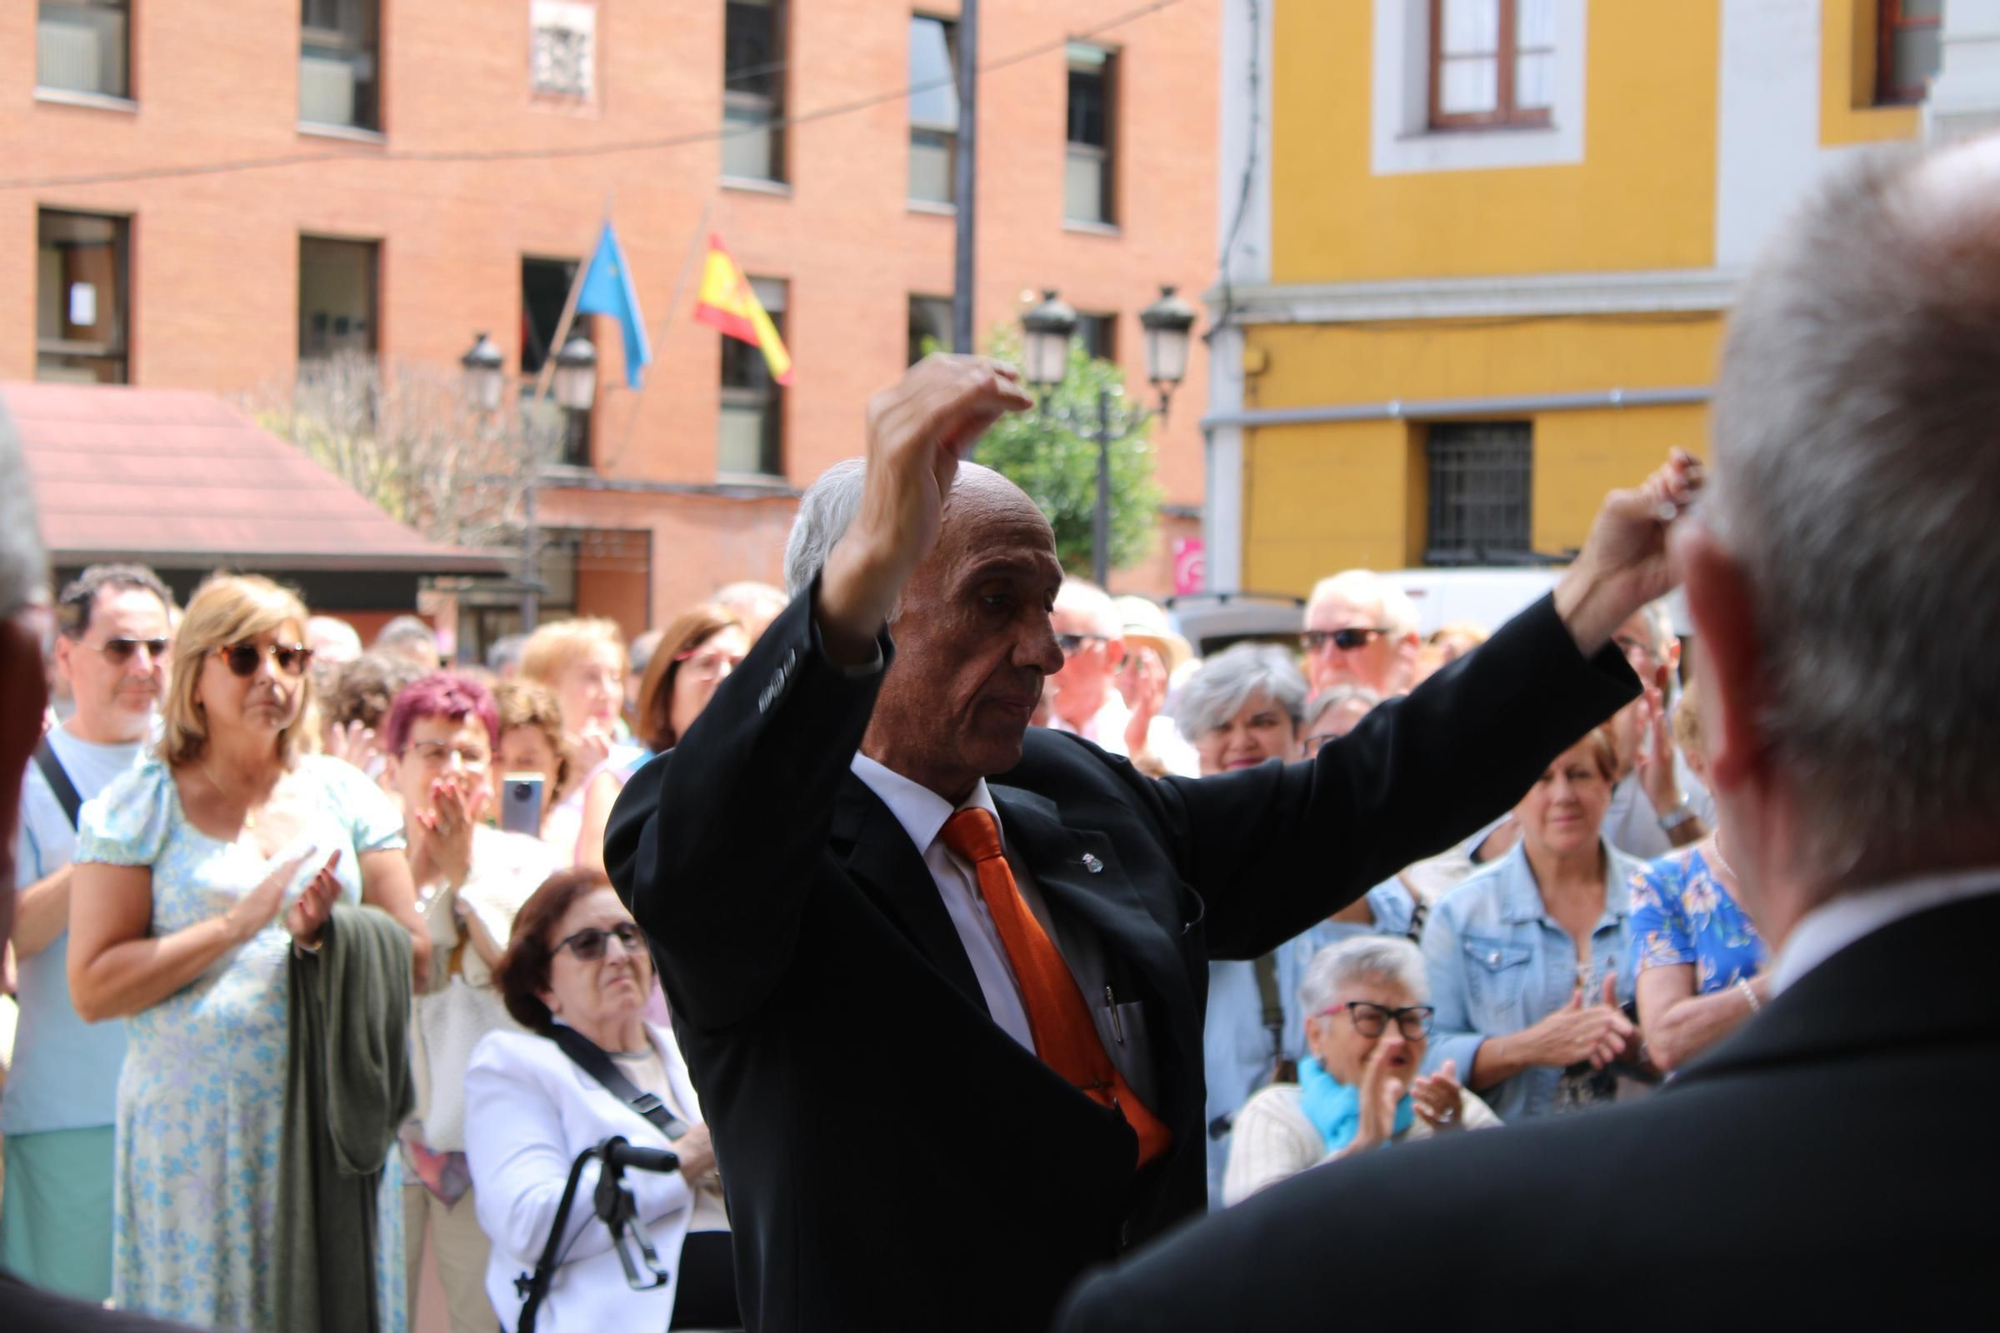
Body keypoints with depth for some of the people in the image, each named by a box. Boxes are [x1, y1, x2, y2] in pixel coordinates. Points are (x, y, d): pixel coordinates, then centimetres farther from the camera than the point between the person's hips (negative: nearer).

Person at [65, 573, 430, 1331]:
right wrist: (240, 922, -12)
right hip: (194, 1125, -3)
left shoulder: (344, 794, 11)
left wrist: (326, 933, -10)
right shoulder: (140, 806, 2)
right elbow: (93, 990, -6)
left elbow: (415, 958, 10)